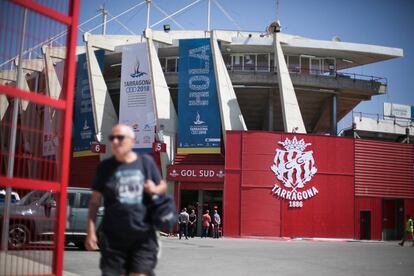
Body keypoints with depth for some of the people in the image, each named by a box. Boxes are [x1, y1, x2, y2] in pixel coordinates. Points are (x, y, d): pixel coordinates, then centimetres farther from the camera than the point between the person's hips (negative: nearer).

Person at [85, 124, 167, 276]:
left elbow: (163, 186, 17)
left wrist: (155, 189, -7)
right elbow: (94, 201, 4)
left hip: (143, 236, 0)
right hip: (113, 236, 0)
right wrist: (91, 231, -3)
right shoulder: (105, 167, 3)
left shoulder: (146, 162, 4)